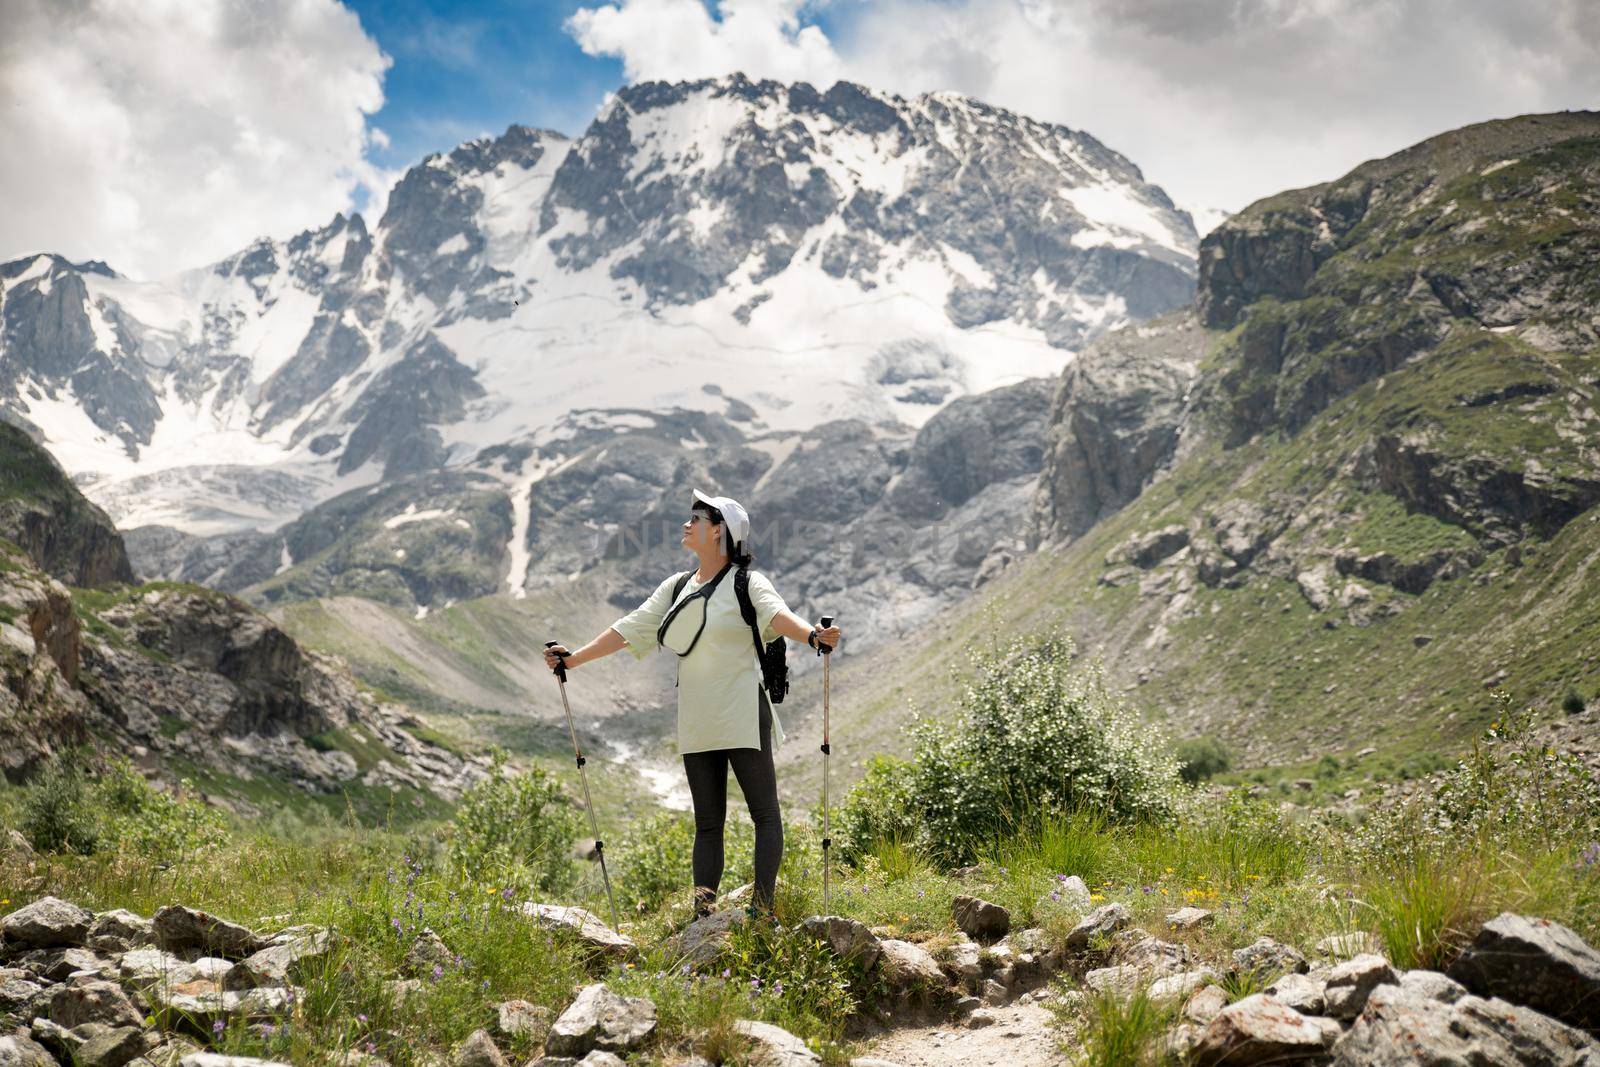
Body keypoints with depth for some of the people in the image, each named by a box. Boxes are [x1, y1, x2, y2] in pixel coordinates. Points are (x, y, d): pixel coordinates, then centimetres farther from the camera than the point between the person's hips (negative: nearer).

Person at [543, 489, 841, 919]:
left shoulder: (747, 584, -4)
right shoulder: (676, 587, 13)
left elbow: (776, 613, -24)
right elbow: (630, 629, 14)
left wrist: (812, 635, -45)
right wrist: (574, 658, 10)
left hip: (742, 717, -6)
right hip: (696, 723, 6)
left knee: (764, 812, -4)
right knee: (707, 822, 7)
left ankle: (762, 908, -5)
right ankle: (703, 915, 5)